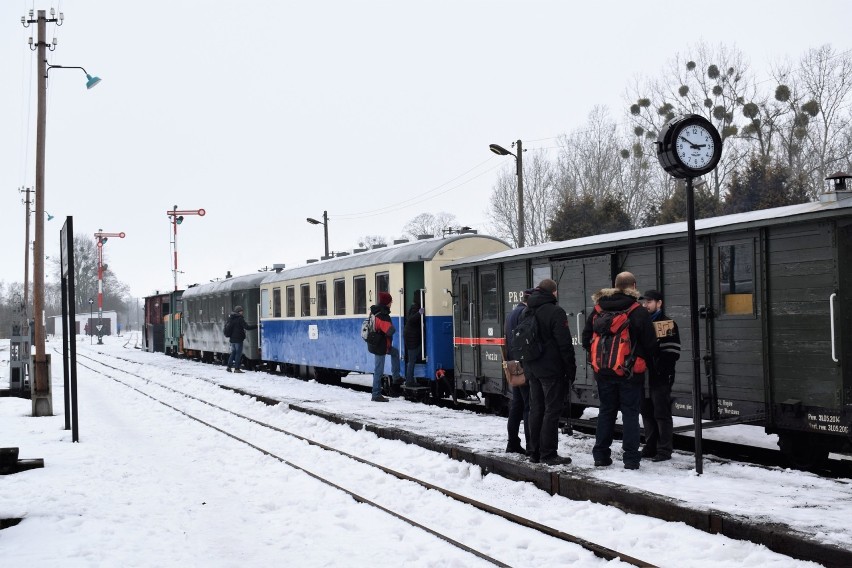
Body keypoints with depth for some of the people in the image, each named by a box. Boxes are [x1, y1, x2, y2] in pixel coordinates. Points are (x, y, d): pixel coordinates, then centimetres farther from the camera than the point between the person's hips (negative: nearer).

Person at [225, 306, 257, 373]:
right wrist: (256, 326, -14)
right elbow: (247, 327, -19)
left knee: (233, 353, 16)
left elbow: (226, 325, 19)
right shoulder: (240, 319, -14)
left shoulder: (230, 318, 9)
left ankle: (229, 367, 15)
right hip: (238, 339, -7)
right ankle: (236, 369, -3)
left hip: (232, 339, 7)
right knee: (238, 353, -2)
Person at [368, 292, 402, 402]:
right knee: (379, 370, -2)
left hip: (375, 344, 10)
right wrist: (393, 329, -9)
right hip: (380, 346, -10)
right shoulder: (382, 316, -26)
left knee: (395, 352, 29)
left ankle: (396, 377, 31)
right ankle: (376, 395, 4)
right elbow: (390, 330, -33)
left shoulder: (375, 312, 4)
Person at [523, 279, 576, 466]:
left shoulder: (527, 312, 12)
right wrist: (571, 369, -8)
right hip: (552, 369, -7)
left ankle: (534, 452, 17)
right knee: (552, 411, -4)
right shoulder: (555, 312, -13)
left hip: (532, 369, 7)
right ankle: (548, 454, -4)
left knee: (535, 410, 13)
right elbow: (565, 344, -15)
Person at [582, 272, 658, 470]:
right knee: (630, 413, 2)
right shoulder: (639, 312, -10)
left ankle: (601, 455, 14)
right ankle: (631, 458, 0)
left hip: (604, 372, 4)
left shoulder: (597, 310, 3)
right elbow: (650, 344, -7)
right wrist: (649, 363, 10)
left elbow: (586, 340, 8)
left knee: (606, 411, 13)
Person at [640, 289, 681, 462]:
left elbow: (671, 353, -11)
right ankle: (650, 447, 19)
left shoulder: (668, 324, -4)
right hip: (644, 376, 7)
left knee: (661, 414, -6)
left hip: (661, 378, -7)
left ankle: (664, 450, -2)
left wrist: (659, 369, -18)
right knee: (647, 412, 11)